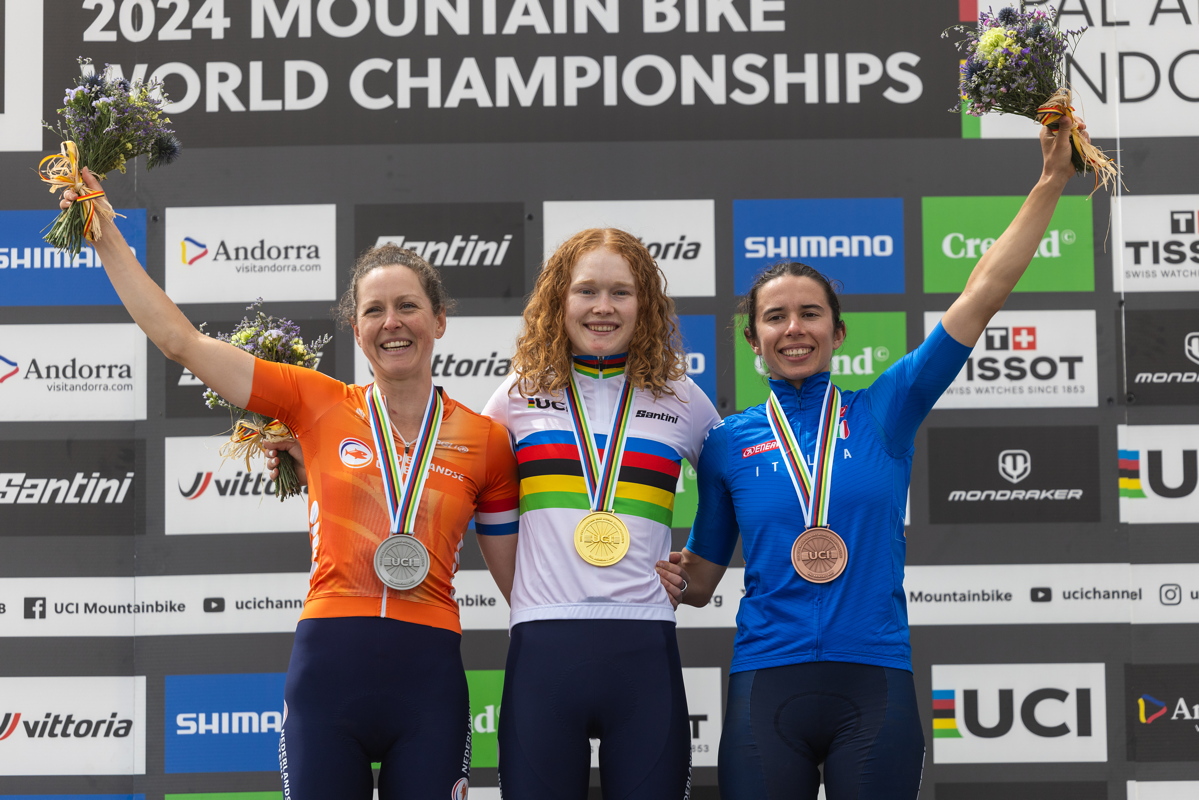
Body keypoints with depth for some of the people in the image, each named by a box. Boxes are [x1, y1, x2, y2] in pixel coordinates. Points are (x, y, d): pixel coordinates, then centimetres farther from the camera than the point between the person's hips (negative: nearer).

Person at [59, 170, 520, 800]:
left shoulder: (483, 440, 7)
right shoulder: (320, 405, 6)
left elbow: (516, 575, 16)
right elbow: (179, 340, 6)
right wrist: (106, 236, 6)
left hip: (429, 677, 0)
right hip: (329, 666, 0)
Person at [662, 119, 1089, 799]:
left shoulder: (884, 411, 6)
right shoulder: (729, 442, 9)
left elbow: (983, 294, 3)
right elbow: (702, 576, 15)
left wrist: (1051, 183, 1)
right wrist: (666, 579, -7)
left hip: (874, 684, 0)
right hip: (767, 683, 0)